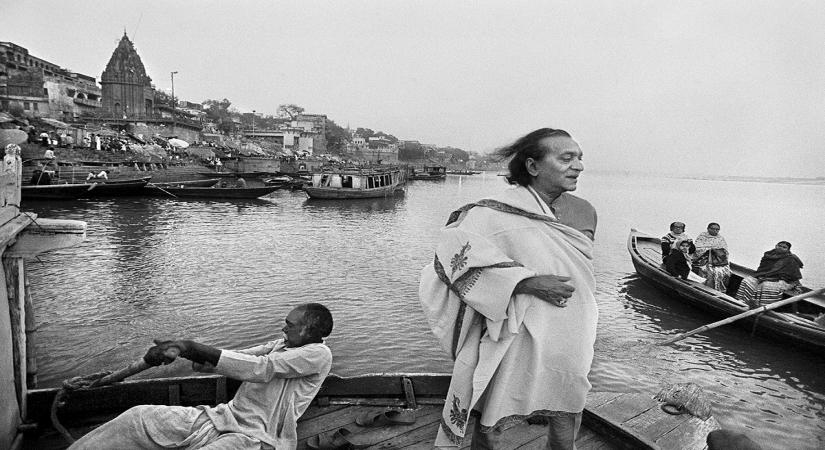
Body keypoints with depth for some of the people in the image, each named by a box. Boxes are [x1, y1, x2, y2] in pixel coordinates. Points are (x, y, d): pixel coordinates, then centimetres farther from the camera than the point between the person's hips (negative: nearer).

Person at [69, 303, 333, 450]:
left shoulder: (318, 354, -8)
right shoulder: (282, 345, 19)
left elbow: (262, 369, -19)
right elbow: (234, 359, 13)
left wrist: (189, 347, -20)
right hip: (223, 417, 8)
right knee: (139, 417, -6)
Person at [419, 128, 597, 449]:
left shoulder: (583, 212, 3)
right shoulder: (496, 214, -16)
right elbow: (453, 254, -28)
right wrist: (529, 282, -27)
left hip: (571, 345, 5)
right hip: (519, 343, -5)